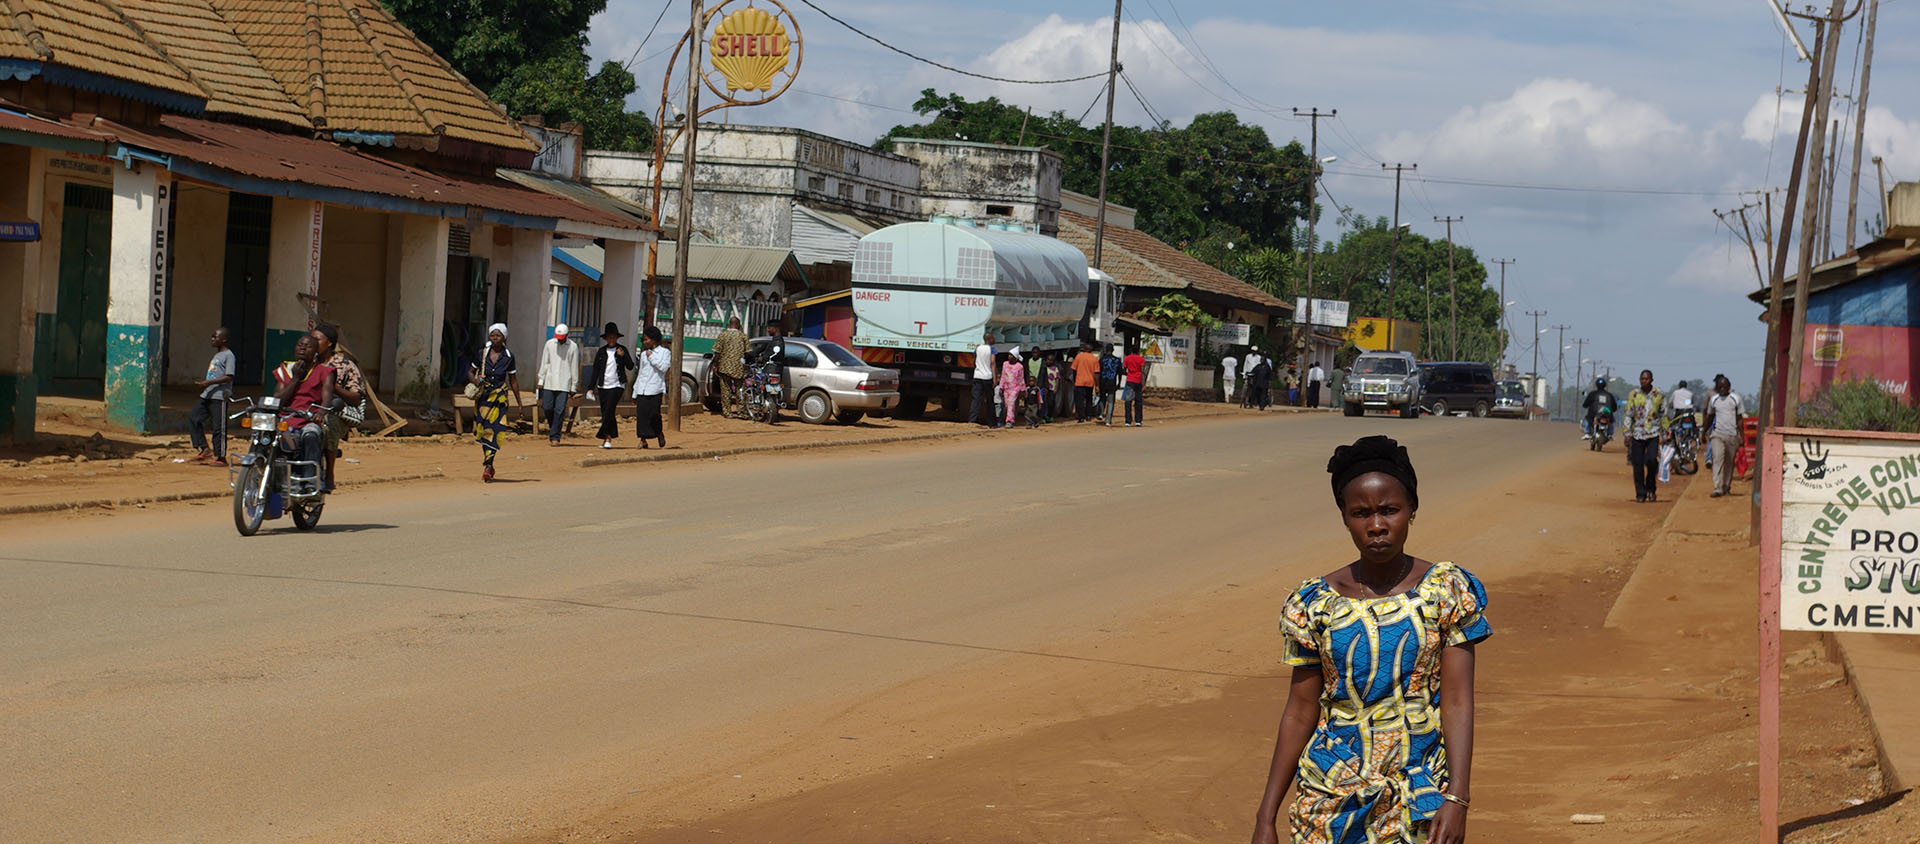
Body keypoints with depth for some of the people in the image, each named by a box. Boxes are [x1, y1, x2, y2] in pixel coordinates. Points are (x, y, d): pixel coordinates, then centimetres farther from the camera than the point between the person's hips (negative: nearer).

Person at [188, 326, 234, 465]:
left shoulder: (228, 355, -9)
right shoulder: (216, 354, 20)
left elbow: (229, 377, -18)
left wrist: (209, 382, -21)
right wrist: (203, 383, 14)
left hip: (220, 396, -10)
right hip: (207, 395, 10)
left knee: (219, 427, -5)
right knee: (192, 418, 4)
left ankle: (221, 457, 2)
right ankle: (205, 449, 8)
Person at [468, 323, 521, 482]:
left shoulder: (508, 357, 2)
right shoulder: (482, 354, 3)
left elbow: (513, 381, 9)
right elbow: (470, 372, 11)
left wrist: (519, 402, 11)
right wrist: (476, 381, -12)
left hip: (500, 397, -2)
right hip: (483, 396, 2)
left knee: (494, 430, -13)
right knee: (483, 431, 6)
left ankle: (487, 466, -15)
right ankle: (489, 464, 20)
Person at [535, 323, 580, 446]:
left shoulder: (573, 347, 0)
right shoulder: (549, 344, 6)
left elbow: (574, 368, 3)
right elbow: (544, 363, 10)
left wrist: (573, 387, 2)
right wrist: (541, 381, 6)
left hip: (564, 384, -2)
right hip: (549, 383, 2)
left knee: (560, 411, -7)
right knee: (547, 407, -2)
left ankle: (555, 437, -3)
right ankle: (552, 426, 26)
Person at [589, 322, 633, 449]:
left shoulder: (622, 350, 2)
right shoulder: (601, 351, 8)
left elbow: (630, 367, -4)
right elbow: (595, 370, 11)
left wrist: (623, 356, -20)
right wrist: (592, 387, 9)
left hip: (617, 385, -3)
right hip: (603, 386, 4)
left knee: (609, 411, -15)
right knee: (605, 413, 5)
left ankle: (606, 438, -13)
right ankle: (609, 437, 14)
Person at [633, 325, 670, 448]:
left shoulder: (664, 352, 3)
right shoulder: (644, 354, 17)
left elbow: (664, 367, -13)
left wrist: (651, 356, -8)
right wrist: (634, 393, 18)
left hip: (655, 389, -4)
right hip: (642, 390, 4)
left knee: (654, 414, -8)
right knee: (641, 414, -3)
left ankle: (660, 433, 18)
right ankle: (643, 440, 3)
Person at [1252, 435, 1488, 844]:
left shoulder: (1447, 592, -4)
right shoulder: (1315, 604, -1)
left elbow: (1458, 703, -7)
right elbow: (1300, 713, 4)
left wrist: (1457, 798, -18)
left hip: (1421, 802, -1)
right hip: (1331, 802, 1)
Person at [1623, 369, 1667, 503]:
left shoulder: (1659, 395, 5)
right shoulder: (1634, 395, 4)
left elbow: (1664, 416, 13)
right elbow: (1628, 415, 4)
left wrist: (1665, 433, 12)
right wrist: (1627, 434, -1)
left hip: (1653, 434, -1)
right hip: (1637, 434, 1)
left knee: (1651, 459, -18)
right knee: (1638, 465, -1)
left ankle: (1651, 488, 3)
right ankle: (1640, 493, 10)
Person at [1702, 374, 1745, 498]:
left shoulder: (1735, 398, 3)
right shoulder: (1713, 399, 7)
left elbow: (1739, 418, 5)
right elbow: (1710, 416, 20)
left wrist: (1741, 436, 1)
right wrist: (1705, 432, 27)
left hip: (1732, 435, 0)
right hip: (1717, 434, 0)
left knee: (1729, 462, 9)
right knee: (1717, 459, -13)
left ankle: (1726, 487, 23)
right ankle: (1717, 489, -20)